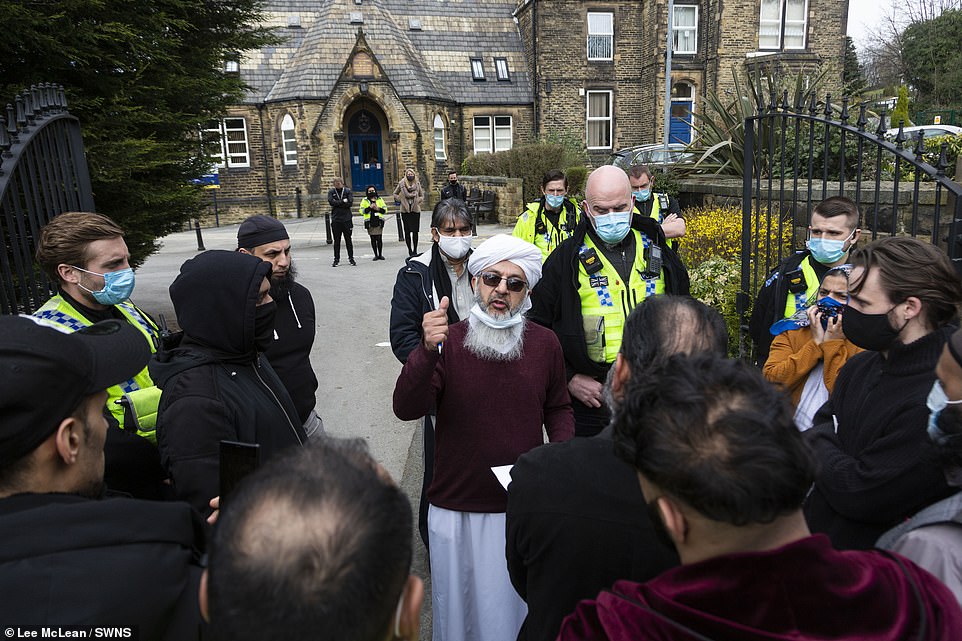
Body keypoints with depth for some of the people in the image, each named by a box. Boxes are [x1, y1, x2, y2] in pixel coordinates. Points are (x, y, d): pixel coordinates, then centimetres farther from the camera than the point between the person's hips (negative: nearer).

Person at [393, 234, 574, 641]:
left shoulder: (544, 344, -2)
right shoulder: (449, 342, -9)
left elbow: (557, 409, 12)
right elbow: (406, 409, -21)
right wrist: (427, 351, -36)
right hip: (456, 511, -1)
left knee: (518, 607, 20)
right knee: (459, 607, 19)